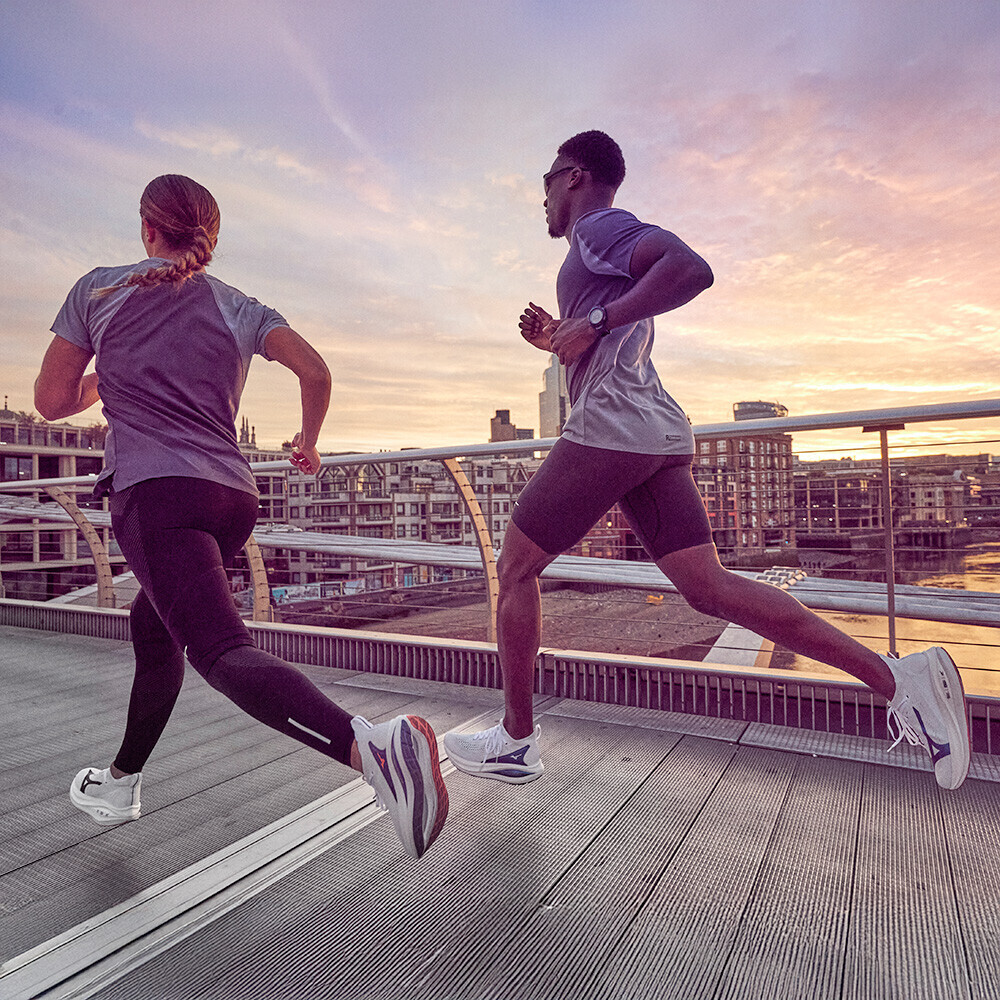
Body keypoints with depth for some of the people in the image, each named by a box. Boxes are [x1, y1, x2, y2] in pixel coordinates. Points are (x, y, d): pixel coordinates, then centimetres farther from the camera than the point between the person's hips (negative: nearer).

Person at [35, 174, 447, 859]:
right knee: (154, 623, 26)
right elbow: (316, 371, 2)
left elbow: (51, 402, 12)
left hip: (154, 491, -5)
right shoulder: (240, 308, 16)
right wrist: (309, 441, 18)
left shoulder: (98, 289, 11)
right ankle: (121, 783, 39)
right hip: (233, 495, 5)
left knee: (223, 652, -20)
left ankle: (373, 746, -43)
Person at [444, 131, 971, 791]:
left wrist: (595, 321, -17)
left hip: (608, 430, -9)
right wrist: (558, 341, 23)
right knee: (708, 586, 2)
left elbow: (691, 268, -18)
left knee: (515, 569, 3)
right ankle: (898, 677, -4)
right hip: (660, 436, 10)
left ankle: (515, 742, 13)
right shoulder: (609, 259, 30)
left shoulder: (600, 227, 1)